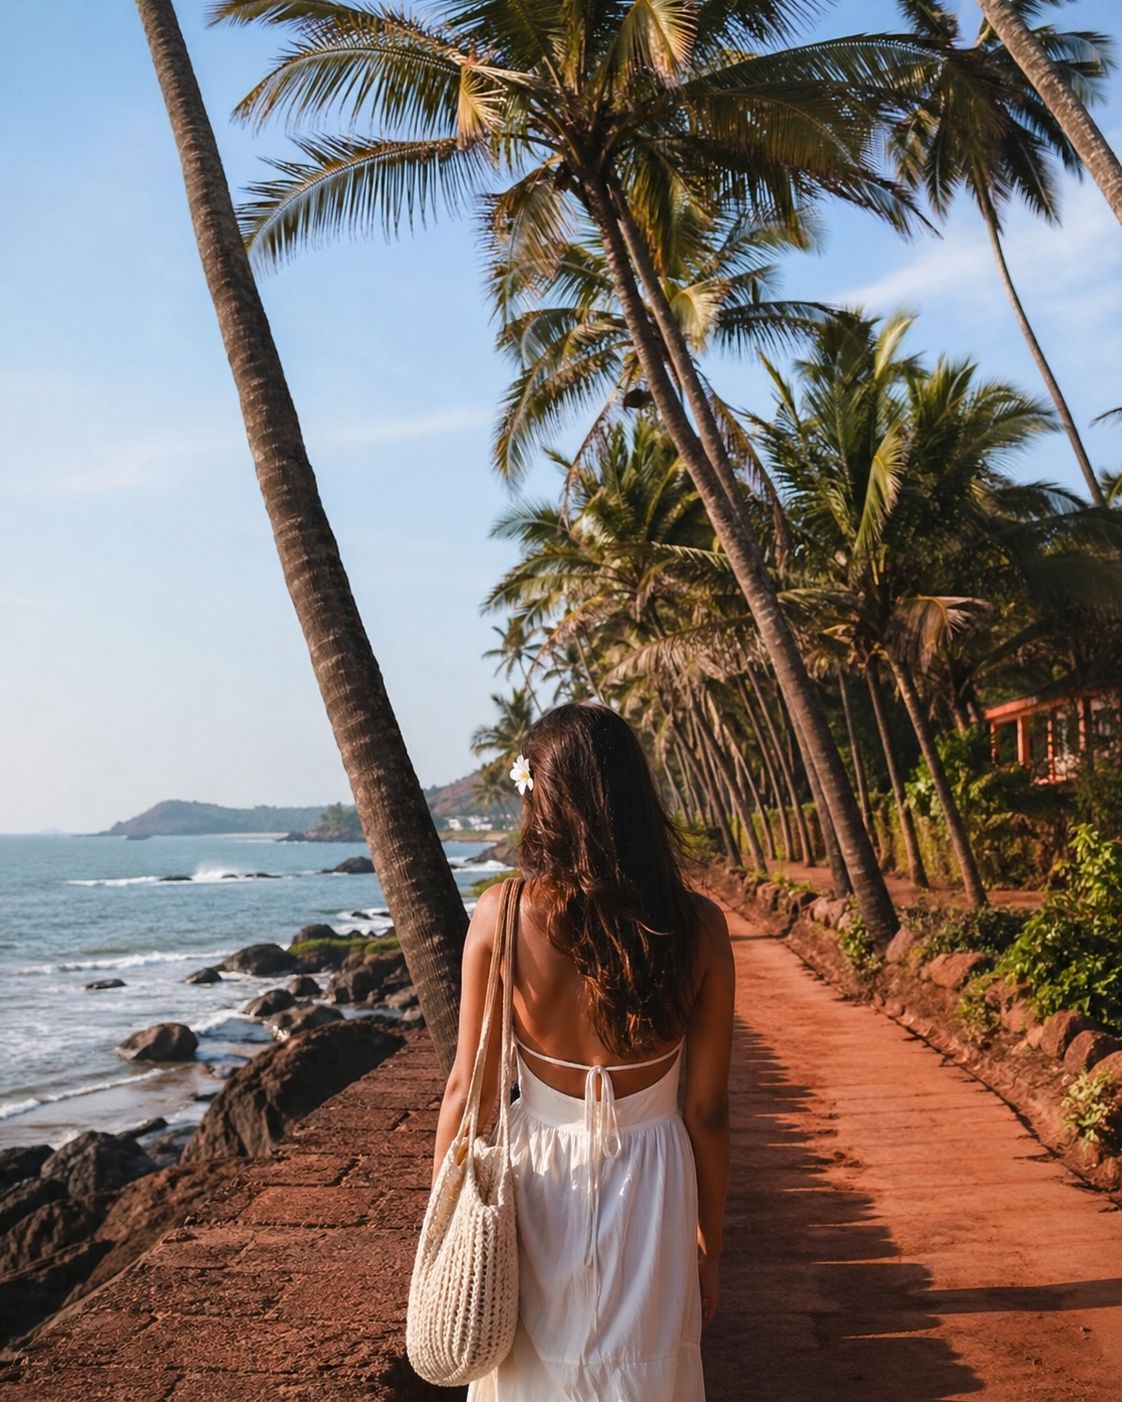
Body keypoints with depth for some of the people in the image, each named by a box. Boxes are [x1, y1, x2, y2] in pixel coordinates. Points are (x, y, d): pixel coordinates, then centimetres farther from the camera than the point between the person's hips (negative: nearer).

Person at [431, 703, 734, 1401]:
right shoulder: (698, 925, -13)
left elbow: (467, 1091, -8)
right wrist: (709, 1250, 8)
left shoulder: (501, 914, -16)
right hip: (651, 1186, 1)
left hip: (538, 1185, 0)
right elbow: (707, 1113, -6)